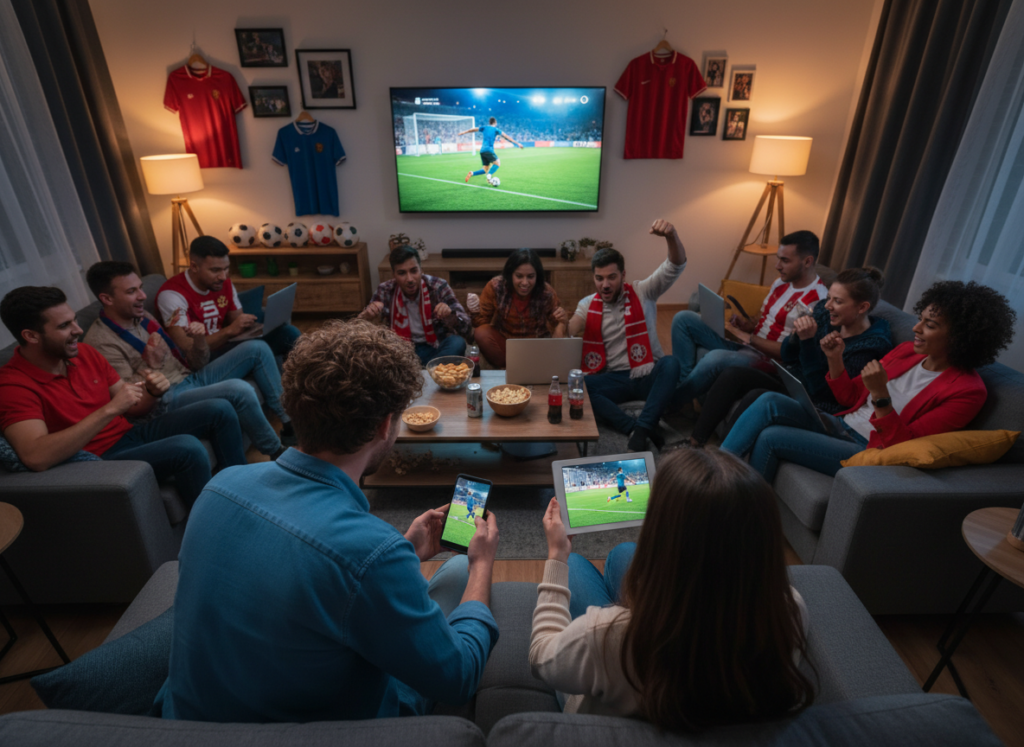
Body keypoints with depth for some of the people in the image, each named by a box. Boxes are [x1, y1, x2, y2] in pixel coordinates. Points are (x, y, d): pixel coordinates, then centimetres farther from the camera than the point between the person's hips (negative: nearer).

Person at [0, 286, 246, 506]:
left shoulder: (82, 352, 3)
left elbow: (132, 407, 11)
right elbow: (35, 457, -34)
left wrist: (152, 393, -13)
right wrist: (109, 410, -35)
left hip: (130, 434, 8)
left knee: (220, 411, -5)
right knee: (187, 448, -32)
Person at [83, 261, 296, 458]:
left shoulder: (143, 317, 12)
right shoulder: (101, 342, -11)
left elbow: (192, 364, 11)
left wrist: (199, 340, -9)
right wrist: (151, 367, -28)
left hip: (191, 377, 9)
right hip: (166, 400, -8)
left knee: (257, 348, -2)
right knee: (238, 390, -33)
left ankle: (290, 422, -1)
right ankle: (278, 452, -12)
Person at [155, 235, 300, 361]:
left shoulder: (224, 283, 4)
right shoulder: (172, 294, -17)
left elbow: (239, 325, 12)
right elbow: (186, 348, -25)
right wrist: (229, 330, -33)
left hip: (225, 346, 7)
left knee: (288, 332, -10)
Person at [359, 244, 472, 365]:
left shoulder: (438, 287, -10)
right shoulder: (385, 291, -6)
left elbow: (467, 328, -12)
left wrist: (450, 316, -35)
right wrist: (367, 316, -27)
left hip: (435, 349, -1)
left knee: (457, 343, -31)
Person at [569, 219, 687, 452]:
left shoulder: (643, 293, 2)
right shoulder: (587, 305, 6)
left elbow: (676, 266, -10)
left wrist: (671, 235, -30)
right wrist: (569, 330, -24)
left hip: (649, 376, -1)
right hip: (615, 379, 1)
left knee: (671, 364, -33)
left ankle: (640, 431, -35)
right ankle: (636, 428, -32)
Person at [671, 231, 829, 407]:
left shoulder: (818, 300, -17)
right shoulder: (780, 283, 10)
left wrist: (749, 338, -20)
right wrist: (747, 325, -3)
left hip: (770, 360, -9)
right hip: (744, 344, 9)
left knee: (716, 358, -40)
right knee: (683, 319, -1)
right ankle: (684, 383, -6)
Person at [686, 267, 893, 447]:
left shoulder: (870, 345, -17)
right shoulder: (823, 312, -1)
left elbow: (822, 392, -22)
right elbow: (788, 358, 8)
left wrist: (808, 342, -28)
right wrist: (796, 335, -14)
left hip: (816, 409, -7)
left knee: (756, 397, -31)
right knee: (731, 374, -14)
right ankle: (694, 442, -16)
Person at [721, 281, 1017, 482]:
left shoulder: (967, 391, -11)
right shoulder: (906, 351, 10)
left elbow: (903, 445, -17)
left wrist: (880, 395, -30)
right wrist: (835, 359, -3)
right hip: (842, 426, 7)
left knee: (770, 438, -25)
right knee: (770, 401, -19)